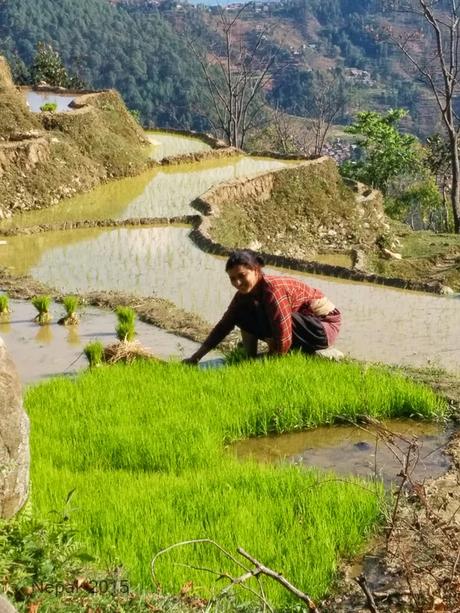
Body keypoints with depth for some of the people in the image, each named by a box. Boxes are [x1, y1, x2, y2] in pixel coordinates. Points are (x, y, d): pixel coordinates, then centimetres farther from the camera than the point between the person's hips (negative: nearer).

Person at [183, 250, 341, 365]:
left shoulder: (273, 290, -30)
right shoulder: (244, 293, -5)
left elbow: (283, 342, -30)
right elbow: (223, 326, 1)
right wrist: (196, 357, -4)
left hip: (325, 326, -8)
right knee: (243, 316, -6)